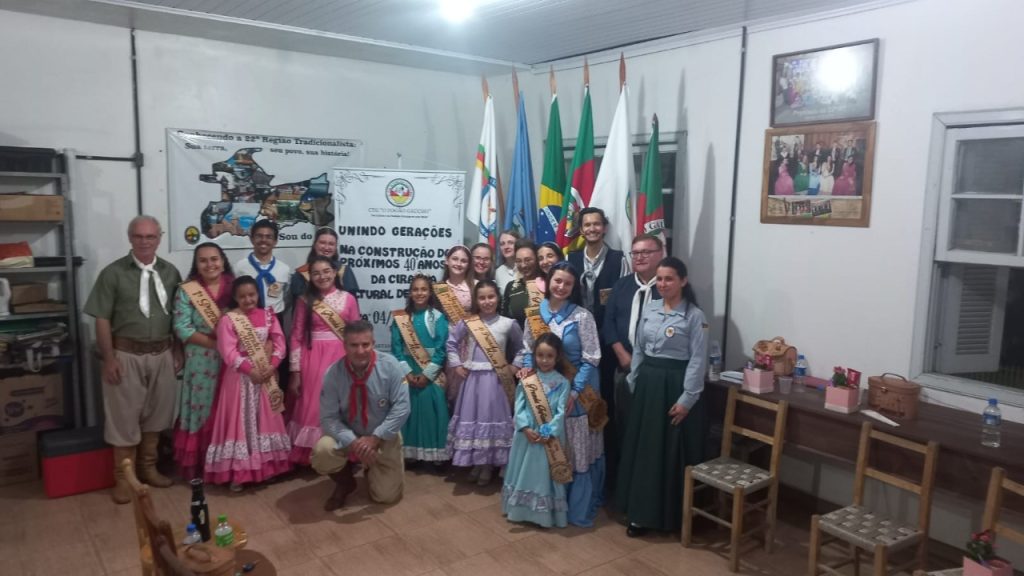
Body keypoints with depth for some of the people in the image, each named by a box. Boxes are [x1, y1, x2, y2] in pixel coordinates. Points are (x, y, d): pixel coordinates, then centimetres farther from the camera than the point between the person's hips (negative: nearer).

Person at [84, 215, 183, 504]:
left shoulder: (170, 272, 4)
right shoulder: (113, 273, -6)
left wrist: (178, 350, 6)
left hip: (162, 353, 3)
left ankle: (148, 468, 30)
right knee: (124, 416, 4)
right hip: (126, 353, -3)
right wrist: (109, 358, -10)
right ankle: (123, 478, 18)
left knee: (156, 413, 13)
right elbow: (102, 319, -7)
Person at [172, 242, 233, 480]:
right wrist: (216, 343, -16)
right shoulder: (186, 291, -4)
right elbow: (182, 329, -10)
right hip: (202, 363, -2)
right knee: (202, 412, 5)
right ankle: (197, 466, 18)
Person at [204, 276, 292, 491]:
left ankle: (266, 465, 23)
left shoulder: (268, 316, 4)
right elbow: (228, 352, -15)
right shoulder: (228, 320, -9)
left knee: (265, 420, 11)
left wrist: (272, 365, -14)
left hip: (266, 376, 4)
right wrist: (251, 370, -19)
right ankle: (238, 472, 8)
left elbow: (279, 342, 1)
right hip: (240, 377, -4)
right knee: (240, 421, 1)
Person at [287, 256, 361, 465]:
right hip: (313, 360, 0)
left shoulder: (348, 298, 2)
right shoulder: (305, 301, 2)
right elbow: (296, 337, 0)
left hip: (340, 359, 0)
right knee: (313, 408, 3)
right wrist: (295, 372, -4)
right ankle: (311, 456, 15)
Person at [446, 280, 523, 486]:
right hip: (473, 378, 2)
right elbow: (451, 342, 11)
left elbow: (522, 347, 9)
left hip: (496, 380, -1)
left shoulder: (508, 324, -4)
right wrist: (456, 364, 4)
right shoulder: (467, 323, -1)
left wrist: (515, 367, 2)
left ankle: (489, 465, 18)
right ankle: (476, 462, 24)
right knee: (471, 418, 8)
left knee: (493, 418, 3)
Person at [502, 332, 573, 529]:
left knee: (545, 473, 3)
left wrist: (549, 433, -18)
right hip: (527, 434, 3)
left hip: (549, 436, -2)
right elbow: (519, 406, -4)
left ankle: (546, 514, 14)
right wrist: (525, 428, -16)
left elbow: (561, 412, -9)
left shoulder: (562, 382, -4)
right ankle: (520, 510, 27)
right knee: (523, 471, 12)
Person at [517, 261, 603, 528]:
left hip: (576, 389, -4)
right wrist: (527, 366, -10)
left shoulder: (582, 316, -13)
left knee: (577, 449, 4)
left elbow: (591, 359, -13)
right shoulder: (535, 313, 0)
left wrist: (574, 391, -18)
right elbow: (528, 349, 10)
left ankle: (579, 509, 18)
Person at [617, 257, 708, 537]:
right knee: (643, 449, 10)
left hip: (675, 386, -5)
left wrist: (687, 399, -14)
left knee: (673, 452, 4)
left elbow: (698, 360, -11)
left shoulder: (694, 316, -9)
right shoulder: (649, 309, 6)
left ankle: (673, 514, 19)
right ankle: (642, 512, 21)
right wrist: (634, 383, 9)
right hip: (648, 383, 5)